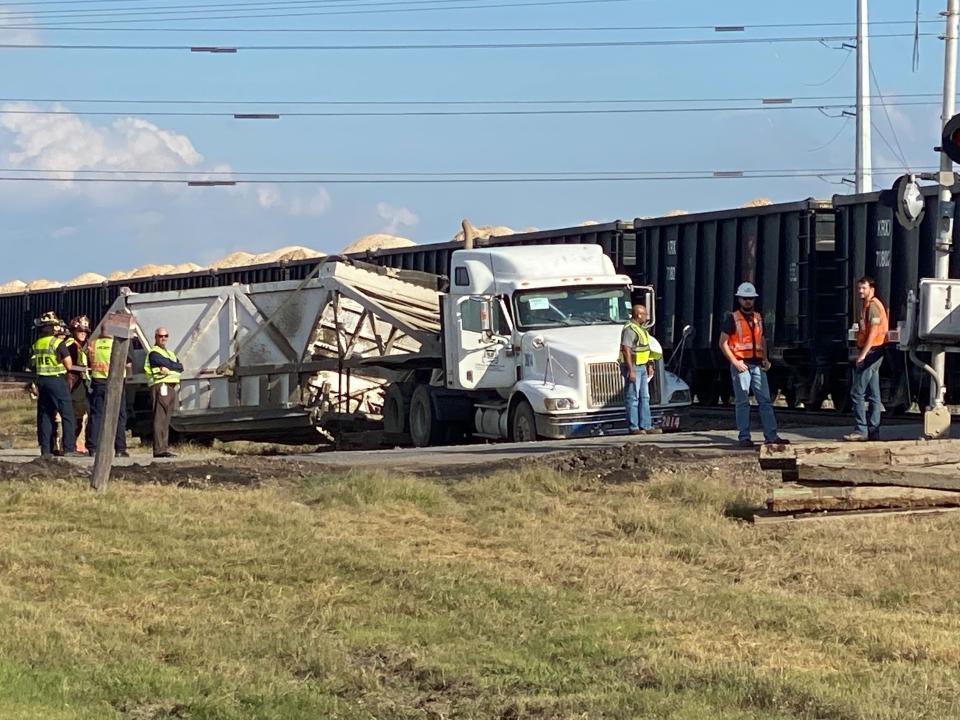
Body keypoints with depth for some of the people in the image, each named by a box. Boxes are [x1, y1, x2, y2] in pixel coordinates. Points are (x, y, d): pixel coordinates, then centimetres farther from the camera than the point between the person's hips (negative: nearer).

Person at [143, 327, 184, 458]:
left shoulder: (170, 353, 26)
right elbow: (169, 364, -15)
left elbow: (181, 368, 9)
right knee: (160, 419, -13)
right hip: (161, 385, -9)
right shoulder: (154, 353, -3)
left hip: (171, 387, 9)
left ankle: (164, 448, 14)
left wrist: (169, 367, -7)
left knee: (166, 419, 11)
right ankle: (159, 449, -18)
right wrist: (176, 366, 3)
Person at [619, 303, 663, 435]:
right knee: (633, 398, -5)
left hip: (642, 367, 10)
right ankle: (633, 428, -2)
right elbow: (626, 350, -22)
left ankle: (646, 426, 13)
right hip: (633, 367, -10)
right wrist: (631, 371, -25)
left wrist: (649, 365, 22)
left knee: (644, 397, 10)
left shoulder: (640, 329, 16)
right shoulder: (629, 329, -17)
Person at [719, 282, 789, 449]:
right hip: (741, 365, -5)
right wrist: (735, 362, -13)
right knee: (743, 402, -3)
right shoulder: (733, 318, -2)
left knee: (765, 400, 1)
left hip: (757, 364, 5)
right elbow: (723, 343, -5)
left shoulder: (758, 318, 16)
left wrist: (765, 359, 8)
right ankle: (744, 438, 0)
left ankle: (771, 436, 2)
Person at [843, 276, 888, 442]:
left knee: (857, 393, -11)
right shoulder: (867, 306, 19)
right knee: (873, 395, 10)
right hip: (872, 354, 11)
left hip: (871, 352, -11)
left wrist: (863, 355, -21)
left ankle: (861, 431, -12)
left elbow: (873, 332, -20)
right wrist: (861, 354, 18)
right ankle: (873, 431, 12)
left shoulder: (873, 306, -12)